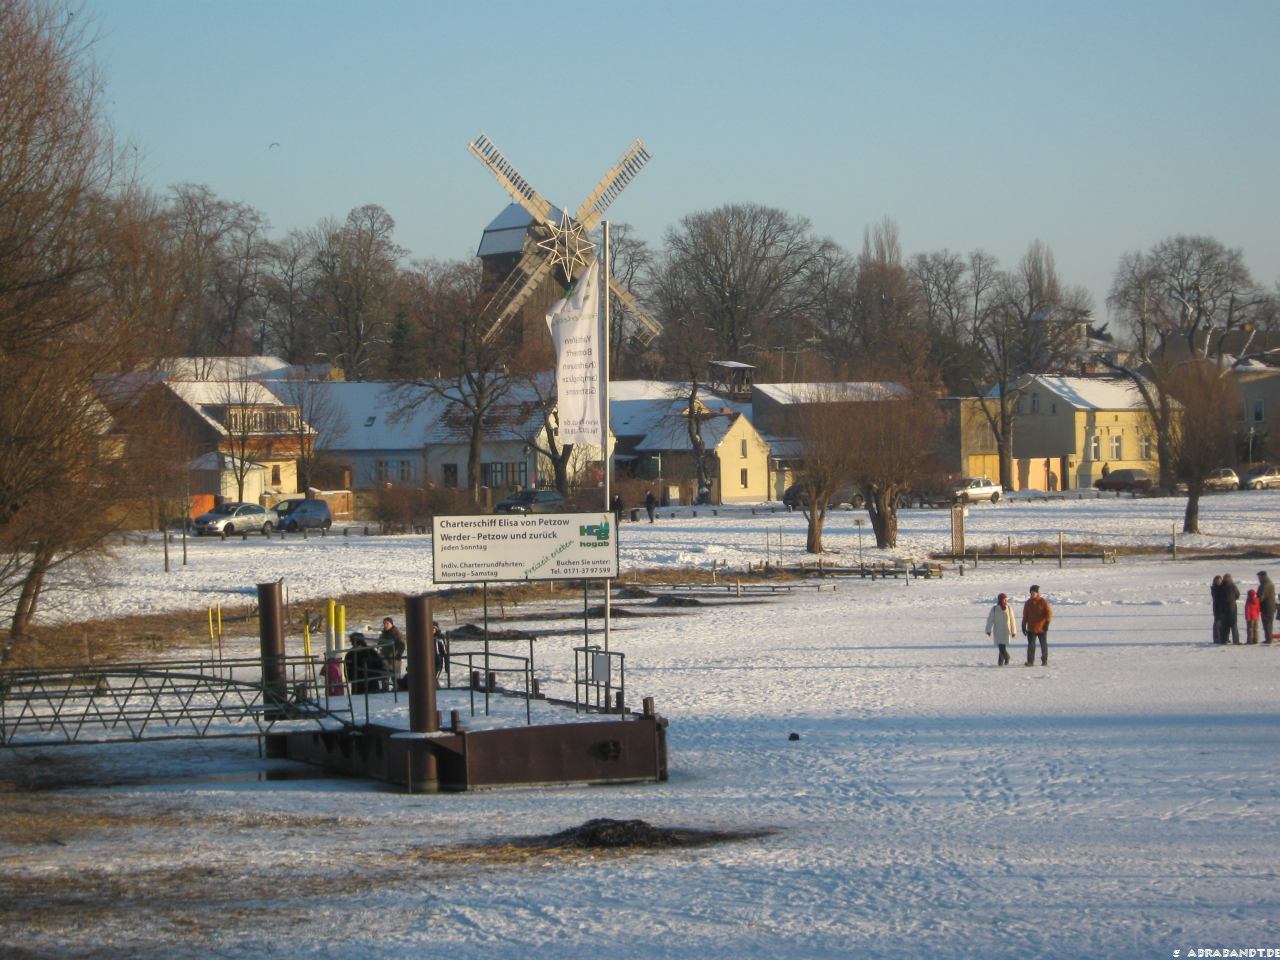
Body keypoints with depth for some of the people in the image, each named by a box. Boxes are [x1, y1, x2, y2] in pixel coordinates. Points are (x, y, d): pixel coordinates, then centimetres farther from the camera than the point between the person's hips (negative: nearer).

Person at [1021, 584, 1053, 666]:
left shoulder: (1043, 602, -4)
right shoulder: (1028, 603, 8)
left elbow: (1049, 612, -5)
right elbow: (1025, 615, 13)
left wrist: (1047, 623, -12)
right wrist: (1023, 626, 10)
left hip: (1042, 628, -3)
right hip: (1031, 628, 3)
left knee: (1044, 644, 6)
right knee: (1031, 645, -3)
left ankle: (1044, 661, 15)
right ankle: (1030, 661, -2)